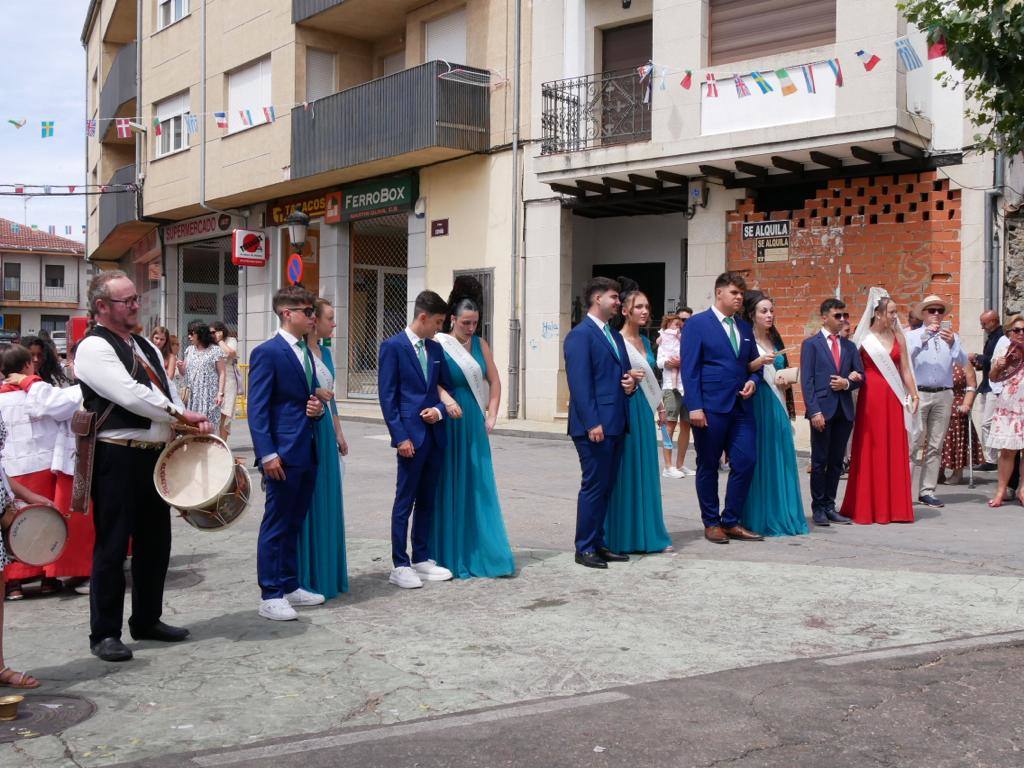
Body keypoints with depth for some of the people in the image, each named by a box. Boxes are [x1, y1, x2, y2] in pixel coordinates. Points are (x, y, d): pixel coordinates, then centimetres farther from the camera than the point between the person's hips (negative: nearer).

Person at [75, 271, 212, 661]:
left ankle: (147, 620, 29)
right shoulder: (94, 348, -10)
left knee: (155, 541, 15)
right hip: (116, 457, -8)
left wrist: (190, 424, -2)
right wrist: (181, 415, -13)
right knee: (112, 547, -1)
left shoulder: (145, 346, 17)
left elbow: (168, 391, 17)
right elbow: (129, 395, -21)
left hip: (154, 453, 8)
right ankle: (104, 634, 11)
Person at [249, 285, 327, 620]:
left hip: (307, 451, 8)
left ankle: (289, 586, 25)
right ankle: (270, 596, 6)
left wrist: (318, 408, 1)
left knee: (294, 523, 15)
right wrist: (267, 454, -20)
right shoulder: (267, 352, -10)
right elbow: (257, 409, -14)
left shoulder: (306, 352, 15)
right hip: (283, 453, -8)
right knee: (276, 524, -1)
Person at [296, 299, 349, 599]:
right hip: (304, 431, -8)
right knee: (307, 502, -2)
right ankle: (306, 576, 7)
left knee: (327, 500, 12)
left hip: (325, 430, 8)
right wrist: (313, 393, -19)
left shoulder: (324, 351, 14)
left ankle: (327, 573, 22)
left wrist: (339, 433, 19)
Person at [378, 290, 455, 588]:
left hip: (435, 434, 6)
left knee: (427, 500, 12)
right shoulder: (393, 346, -6)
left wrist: (440, 410, -3)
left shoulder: (435, 348, 13)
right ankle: (400, 566, 6)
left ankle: (421, 560, 21)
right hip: (411, 435, -6)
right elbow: (387, 395, -9)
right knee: (405, 501, -1)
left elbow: (447, 386, 19)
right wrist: (400, 436, -14)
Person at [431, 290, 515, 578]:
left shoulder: (480, 345, 10)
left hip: (474, 425, 4)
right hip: (447, 424, -4)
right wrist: (446, 399, -34)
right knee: (448, 487, 2)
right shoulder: (438, 344, -5)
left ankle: (481, 554, 12)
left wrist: (491, 416, 7)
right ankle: (449, 556, 11)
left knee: (479, 488, 5)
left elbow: (494, 382, 15)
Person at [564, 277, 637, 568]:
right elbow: (579, 383, -16)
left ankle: (598, 543, 21)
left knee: (606, 486, 12)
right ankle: (585, 549, 6)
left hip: (616, 423, 9)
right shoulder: (580, 335, -10)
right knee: (593, 486, -3)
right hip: (595, 426, -8)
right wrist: (592, 423, -22)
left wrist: (631, 384, 1)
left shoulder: (615, 335, 18)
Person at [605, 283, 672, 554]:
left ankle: (647, 533, 18)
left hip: (645, 410, 8)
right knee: (624, 471, -3)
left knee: (646, 471, 10)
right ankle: (623, 537, 6)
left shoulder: (645, 341, 15)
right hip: (624, 409, -8)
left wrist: (659, 406, 19)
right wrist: (626, 377, -24)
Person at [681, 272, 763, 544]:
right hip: (710, 407, -5)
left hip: (741, 407, 6)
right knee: (708, 466, 5)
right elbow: (689, 369, -9)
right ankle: (711, 523, 17)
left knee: (746, 462, 0)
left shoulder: (745, 328, 15)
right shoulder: (697, 324, -4)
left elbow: (753, 364, 22)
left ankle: (731, 521, 13)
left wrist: (753, 381, -1)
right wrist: (694, 407, -16)